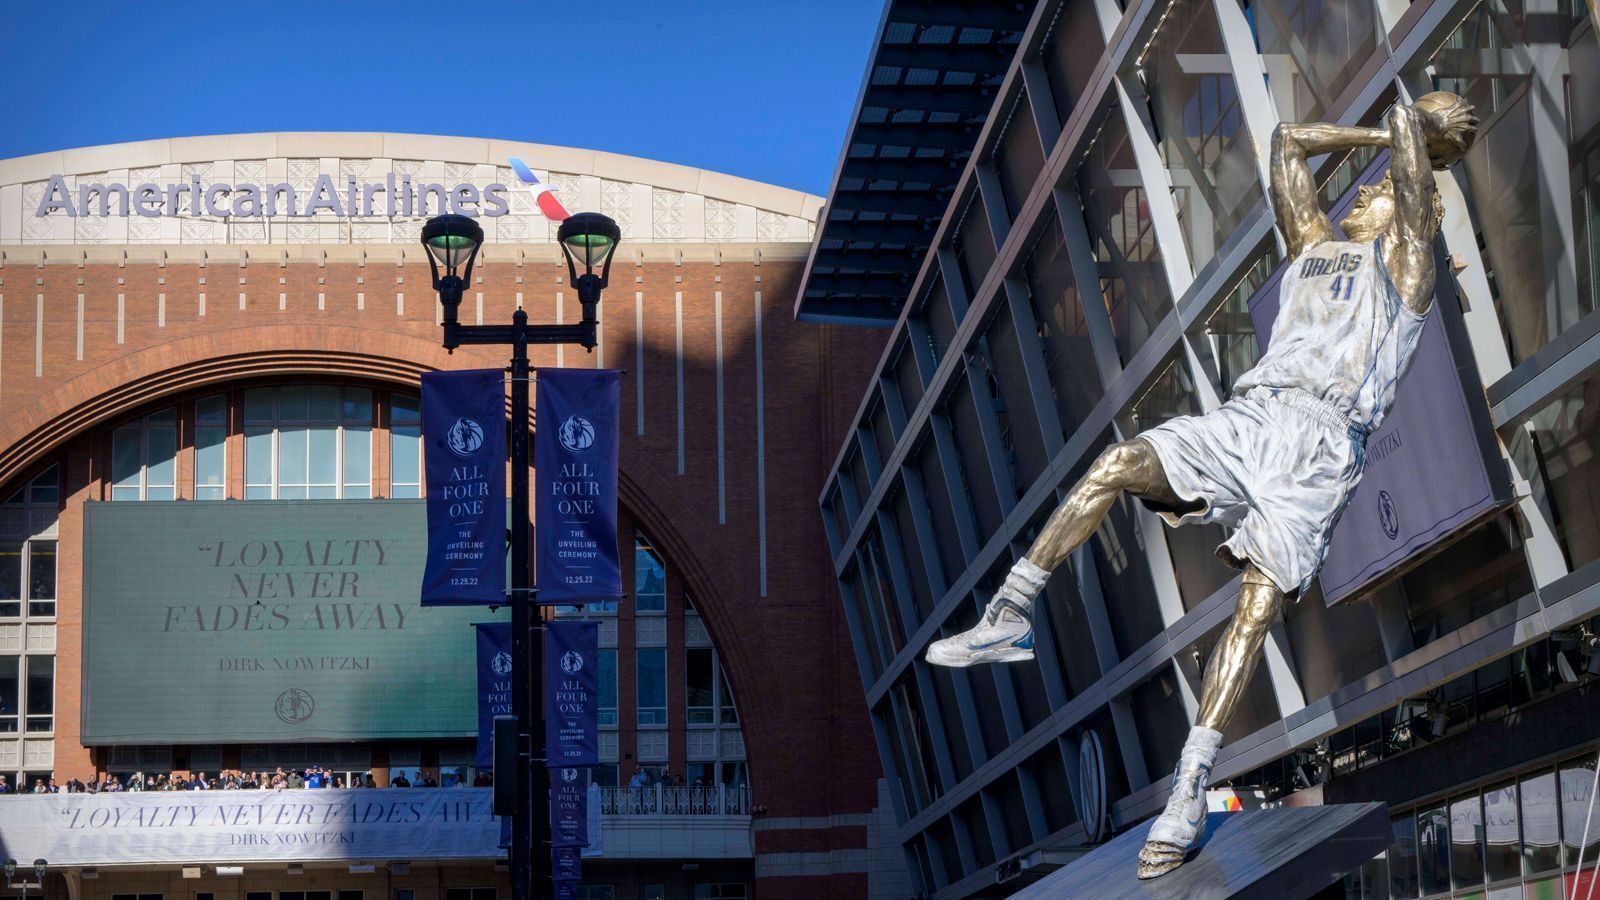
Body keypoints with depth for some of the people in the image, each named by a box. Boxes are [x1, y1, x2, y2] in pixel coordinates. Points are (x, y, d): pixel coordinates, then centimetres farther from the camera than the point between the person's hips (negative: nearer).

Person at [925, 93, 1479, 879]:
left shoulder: (1402, 258, 17)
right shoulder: (1313, 247, 31)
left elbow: (1407, 122, 11)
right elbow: (1289, 141, 37)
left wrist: (1422, 127, 32)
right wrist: (1381, 136, 40)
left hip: (1320, 442, -5)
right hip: (1244, 420, 5)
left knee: (1260, 600, -19)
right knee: (1117, 464, -20)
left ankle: (1189, 791, -24)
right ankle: (1007, 620, -17)